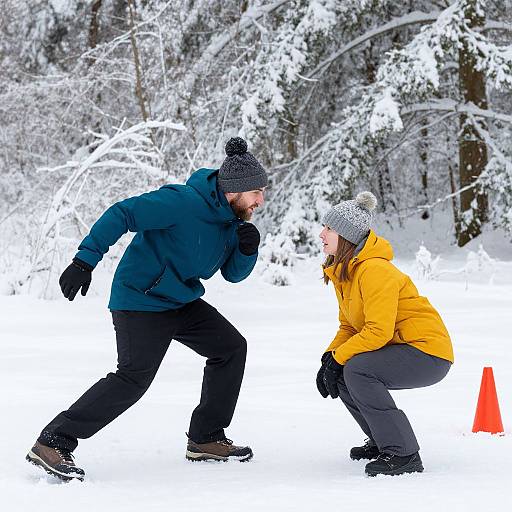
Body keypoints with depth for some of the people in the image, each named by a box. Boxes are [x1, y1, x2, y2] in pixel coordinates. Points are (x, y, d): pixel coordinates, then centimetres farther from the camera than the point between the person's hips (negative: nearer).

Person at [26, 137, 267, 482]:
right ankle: (52, 444, -17)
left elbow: (233, 273, 13)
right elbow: (121, 215, -25)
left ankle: (206, 439, 14)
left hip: (181, 301, 9)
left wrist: (247, 249, -10)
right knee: (134, 376, -18)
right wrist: (85, 261, -31)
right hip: (141, 299, -9)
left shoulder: (234, 219, 4)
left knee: (232, 346, 7)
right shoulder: (183, 202, -24)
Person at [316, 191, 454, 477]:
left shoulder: (375, 271, -22)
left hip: (428, 352, -10)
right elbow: (349, 326, 15)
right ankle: (383, 442, 18)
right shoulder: (342, 271, 10)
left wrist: (338, 357, -21)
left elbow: (378, 332, -27)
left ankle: (404, 454, -22)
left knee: (357, 370, -27)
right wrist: (330, 356, -3)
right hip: (400, 350, 10)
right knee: (338, 373, 2)